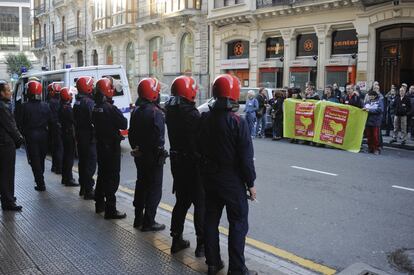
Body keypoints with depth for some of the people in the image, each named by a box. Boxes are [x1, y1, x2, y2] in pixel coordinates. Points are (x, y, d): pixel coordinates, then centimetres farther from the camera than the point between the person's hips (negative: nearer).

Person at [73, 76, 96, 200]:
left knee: (83, 162, 16)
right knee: (90, 164, -4)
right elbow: (94, 120, -22)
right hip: (89, 138, -9)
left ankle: (83, 187, 26)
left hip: (80, 137, 9)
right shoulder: (89, 102, -17)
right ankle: (88, 190, -2)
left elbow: (75, 121, 16)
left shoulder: (77, 102, 11)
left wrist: (78, 133, 20)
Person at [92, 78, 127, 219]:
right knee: (112, 177, -3)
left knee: (102, 174, 20)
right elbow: (123, 124, -15)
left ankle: (99, 204, 30)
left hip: (100, 144, 8)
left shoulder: (95, 108, 3)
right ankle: (110, 209, -2)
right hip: (112, 146, -8)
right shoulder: (110, 108, -20)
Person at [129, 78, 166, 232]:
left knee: (141, 184, 18)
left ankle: (138, 218, 28)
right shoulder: (156, 113, -19)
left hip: (139, 154, 8)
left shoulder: (136, 111, 7)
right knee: (154, 188, 1)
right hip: (153, 156, -8)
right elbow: (159, 138, -22)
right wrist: (161, 153, -11)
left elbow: (131, 133, 14)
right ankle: (148, 222, 4)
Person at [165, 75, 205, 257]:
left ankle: (177, 240, 25)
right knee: (200, 203, 5)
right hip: (193, 162, -7)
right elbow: (200, 139, -18)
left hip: (176, 161, 7)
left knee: (182, 201, 18)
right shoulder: (192, 114, -21)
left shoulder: (170, 111, 2)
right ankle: (201, 243, 11)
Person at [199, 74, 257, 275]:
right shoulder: (238, 122, -18)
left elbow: (199, 150, 8)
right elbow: (246, 158, -16)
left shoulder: (204, 119, -2)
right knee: (238, 224, 6)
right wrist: (251, 183, -6)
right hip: (233, 181, -5)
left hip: (209, 179, 6)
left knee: (211, 220, 15)